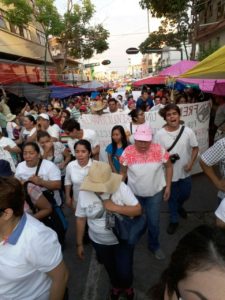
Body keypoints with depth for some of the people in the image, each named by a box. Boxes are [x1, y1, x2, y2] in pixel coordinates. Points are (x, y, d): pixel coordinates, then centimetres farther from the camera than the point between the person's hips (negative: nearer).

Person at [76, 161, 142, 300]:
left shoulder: (121, 187, -24)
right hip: (99, 241, 2)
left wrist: (115, 207, -32)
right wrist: (79, 243, 0)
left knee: (125, 271, 10)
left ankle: (127, 286, 49)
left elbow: (138, 210, -20)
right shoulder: (84, 192, -19)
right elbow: (80, 219, -7)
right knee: (110, 268, 26)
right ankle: (116, 286, 62)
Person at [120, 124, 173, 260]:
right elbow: (123, 173, -6)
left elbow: (169, 167, -4)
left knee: (154, 222, 14)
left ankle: (154, 245, 44)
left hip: (155, 193, 0)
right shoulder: (128, 152, -19)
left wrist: (168, 187, -5)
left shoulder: (159, 150, -19)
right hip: (134, 193, 1)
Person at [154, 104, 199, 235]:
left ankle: (179, 207, 58)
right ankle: (174, 221, 41)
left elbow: (195, 148, -1)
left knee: (185, 194, 23)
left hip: (185, 171, 2)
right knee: (172, 198, 16)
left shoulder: (188, 131, -12)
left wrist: (191, 163, -12)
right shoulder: (159, 134, -17)